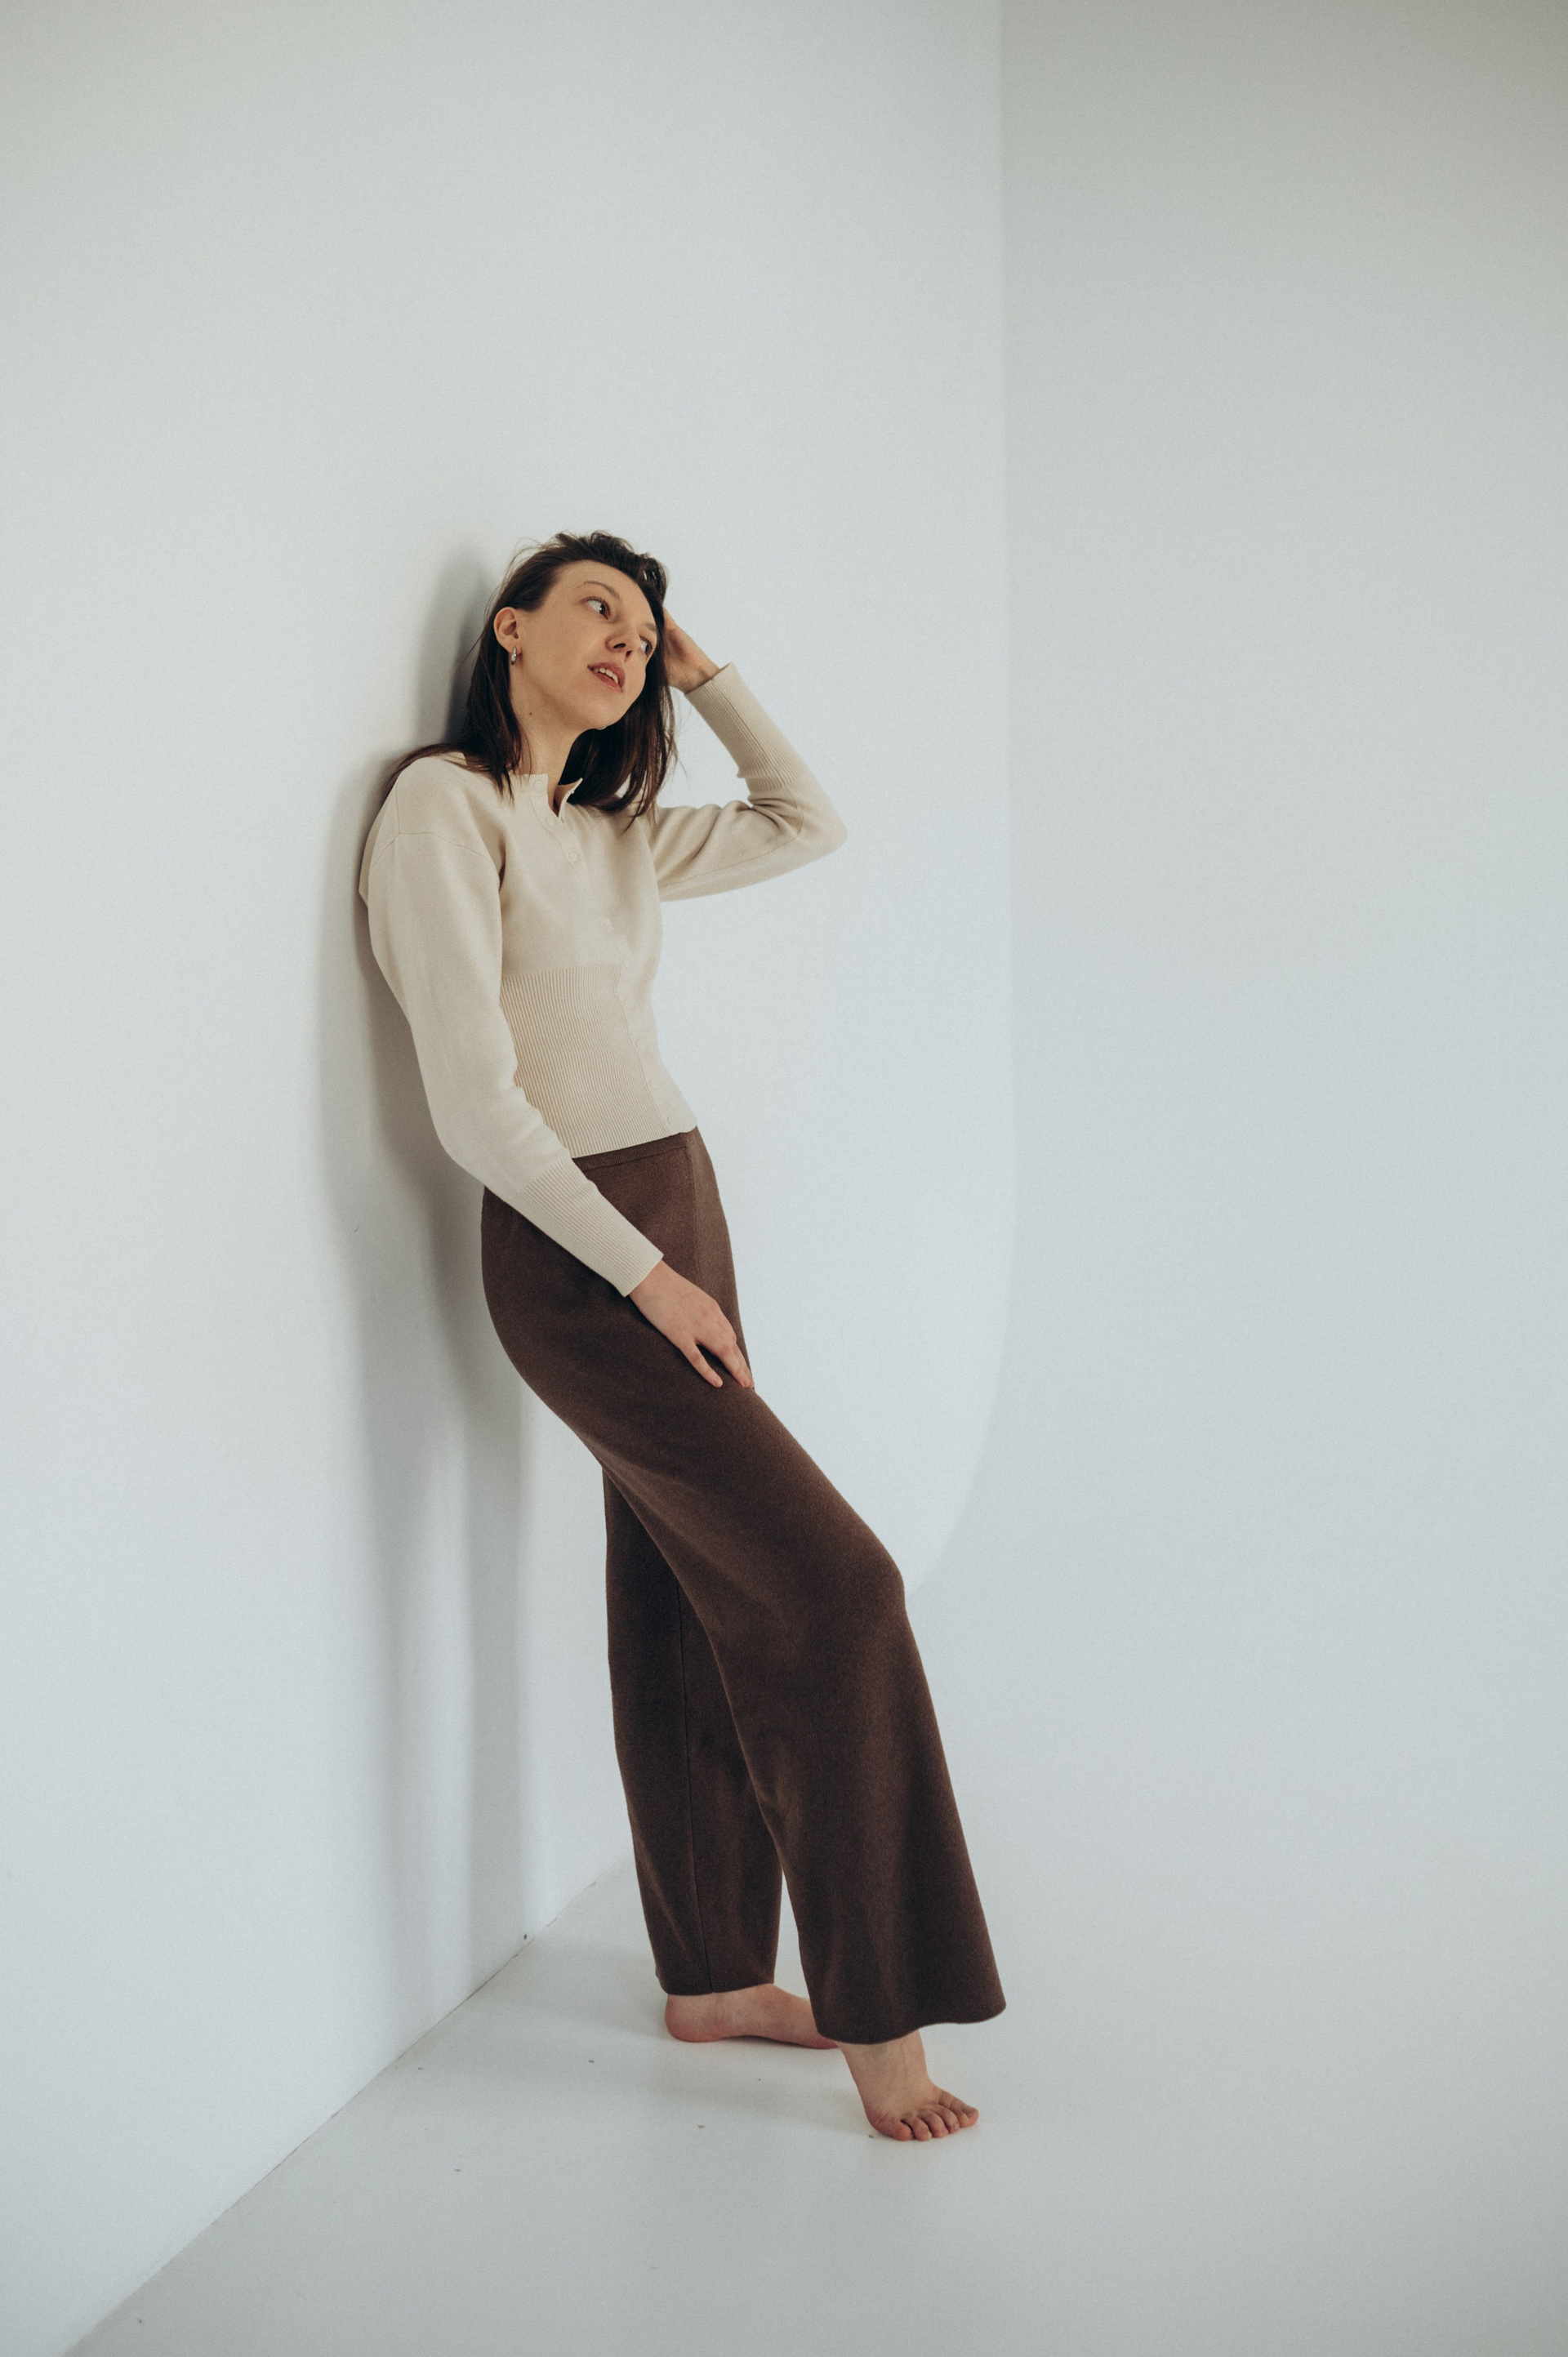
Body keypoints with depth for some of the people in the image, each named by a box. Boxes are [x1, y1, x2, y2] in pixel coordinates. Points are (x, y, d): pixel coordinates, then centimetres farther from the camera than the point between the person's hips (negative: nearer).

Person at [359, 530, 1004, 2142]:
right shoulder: (446, 805, -10)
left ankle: (711, 1977, 23)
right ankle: (878, 2007, -2)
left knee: (686, 1608, 11)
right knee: (826, 1583, -12)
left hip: (675, 1219, 8)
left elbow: (810, 826, 26)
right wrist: (644, 1276, -16)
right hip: (573, 1254, -8)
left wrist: (704, 675, 17)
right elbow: (476, 1104, -16)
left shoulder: (613, 837, 13)